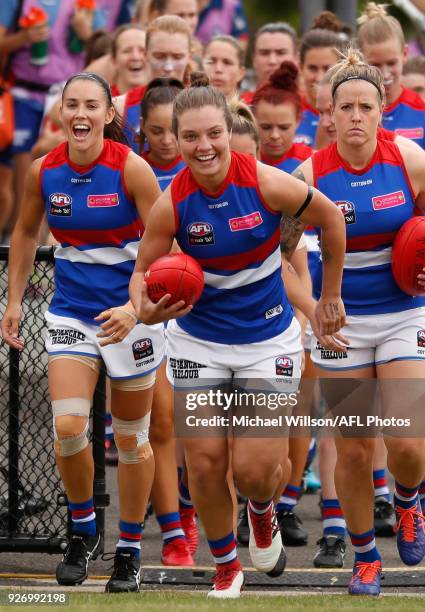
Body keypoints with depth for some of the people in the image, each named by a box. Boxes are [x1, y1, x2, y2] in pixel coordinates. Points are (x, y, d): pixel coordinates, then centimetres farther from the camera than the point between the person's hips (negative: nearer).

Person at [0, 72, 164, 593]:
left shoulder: (131, 168, -14)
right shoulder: (43, 171, -4)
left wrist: (135, 307, -25)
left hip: (132, 311, -2)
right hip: (71, 311, 2)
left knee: (131, 438, 7)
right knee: (67, 426, -14)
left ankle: (129, 551, 22)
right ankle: (83, 531, 10)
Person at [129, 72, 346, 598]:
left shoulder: (266, 183, -20)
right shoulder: (171, 204, -16)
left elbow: (330, 218, -3)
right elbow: (142, 272, -4)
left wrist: (329, 297, 6)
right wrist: (146, 311, -28)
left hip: (268, 341, -1)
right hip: (198, 343, 1)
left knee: (256, 469, -7)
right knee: (204, 464, -1)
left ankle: (262, 513, 31)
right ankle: (226, 568, 24)